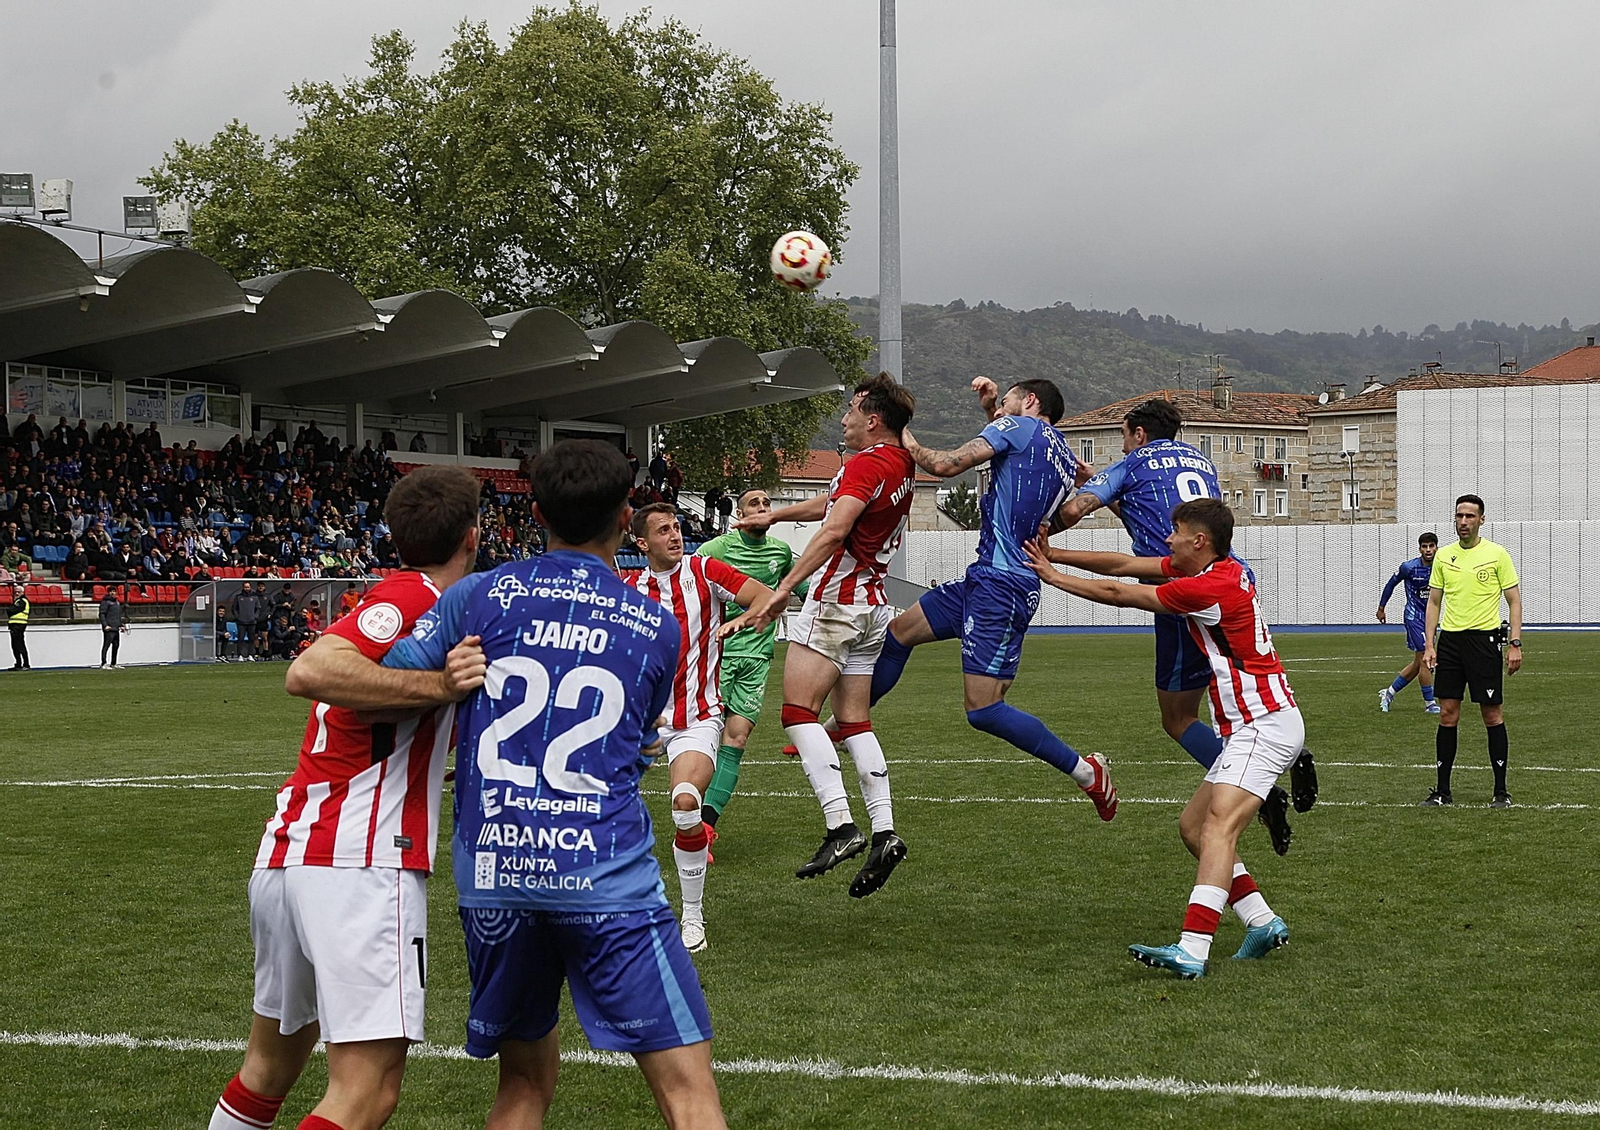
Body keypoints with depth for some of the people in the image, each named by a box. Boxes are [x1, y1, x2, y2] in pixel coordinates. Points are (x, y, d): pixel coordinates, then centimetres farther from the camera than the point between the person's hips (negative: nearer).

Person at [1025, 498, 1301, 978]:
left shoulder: (1210, 587, -18)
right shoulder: (1223, 569, 10)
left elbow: (1118, 594, -9)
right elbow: (1126, 565, 16)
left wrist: (1054, 577, 4)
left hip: (1265, 725, -11)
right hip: (1249, 727, 11)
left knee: (1218, 826, -25)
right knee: (1192, 826, 12)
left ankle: (1192, 950, -38)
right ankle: (1263, 923, 10)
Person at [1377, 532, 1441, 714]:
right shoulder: (1409, 567, -12)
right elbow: (1391, 583, 3)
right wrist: (1381, 608, 8)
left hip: (1430, 616, 6)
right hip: (1414, 616, -6)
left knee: (1418, 663, 11)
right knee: (1425, 659, -10)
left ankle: (1388, 693, 25)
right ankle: (1429, 703, -2)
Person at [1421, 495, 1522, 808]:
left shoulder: (1496, 554, -2)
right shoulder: (1443, 557, 9)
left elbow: (1514, 601, 0)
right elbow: (1434, 602, 14)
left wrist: (1515, 644, -8)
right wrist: (1429, 645, 5)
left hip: (1484, 638, -3)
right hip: (1449, 639, 4)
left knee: (1493, 715, -1)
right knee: (1447, 715, 3)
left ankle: (1501, 791, 6)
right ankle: (1442, 791, 9)